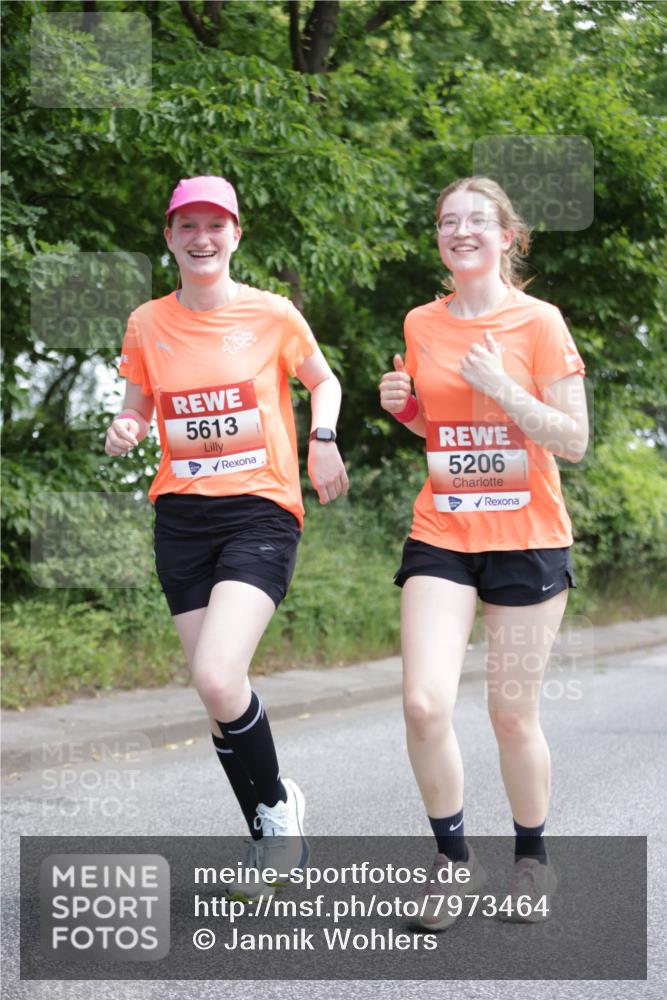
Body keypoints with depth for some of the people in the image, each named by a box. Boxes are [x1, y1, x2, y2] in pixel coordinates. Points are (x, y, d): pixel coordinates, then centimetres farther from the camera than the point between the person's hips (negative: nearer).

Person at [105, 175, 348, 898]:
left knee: (218, 678, -21)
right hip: (182, 516, 4)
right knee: (213, 689, 3)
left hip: (262, 512, -4)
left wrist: (322, 438, -5)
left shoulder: (273, 314, -1)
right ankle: (268, 834, 22)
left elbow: (324, 381, 14)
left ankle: (276, 804, 6)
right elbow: (136, 410, 16)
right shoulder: (147, 324, 6)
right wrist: (124, 432, -8)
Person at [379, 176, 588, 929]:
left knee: (513, 715, 4)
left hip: (527, 539, -3)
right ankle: (453, 858, 8)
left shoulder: (538, 322, -6)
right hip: (441, 535, 3)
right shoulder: (421, 325, 6)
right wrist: (401, 406, 0)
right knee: (424, 703, -13)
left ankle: (531, 859, 27)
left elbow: (574, 442, -8)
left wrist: (504, 389, -20)